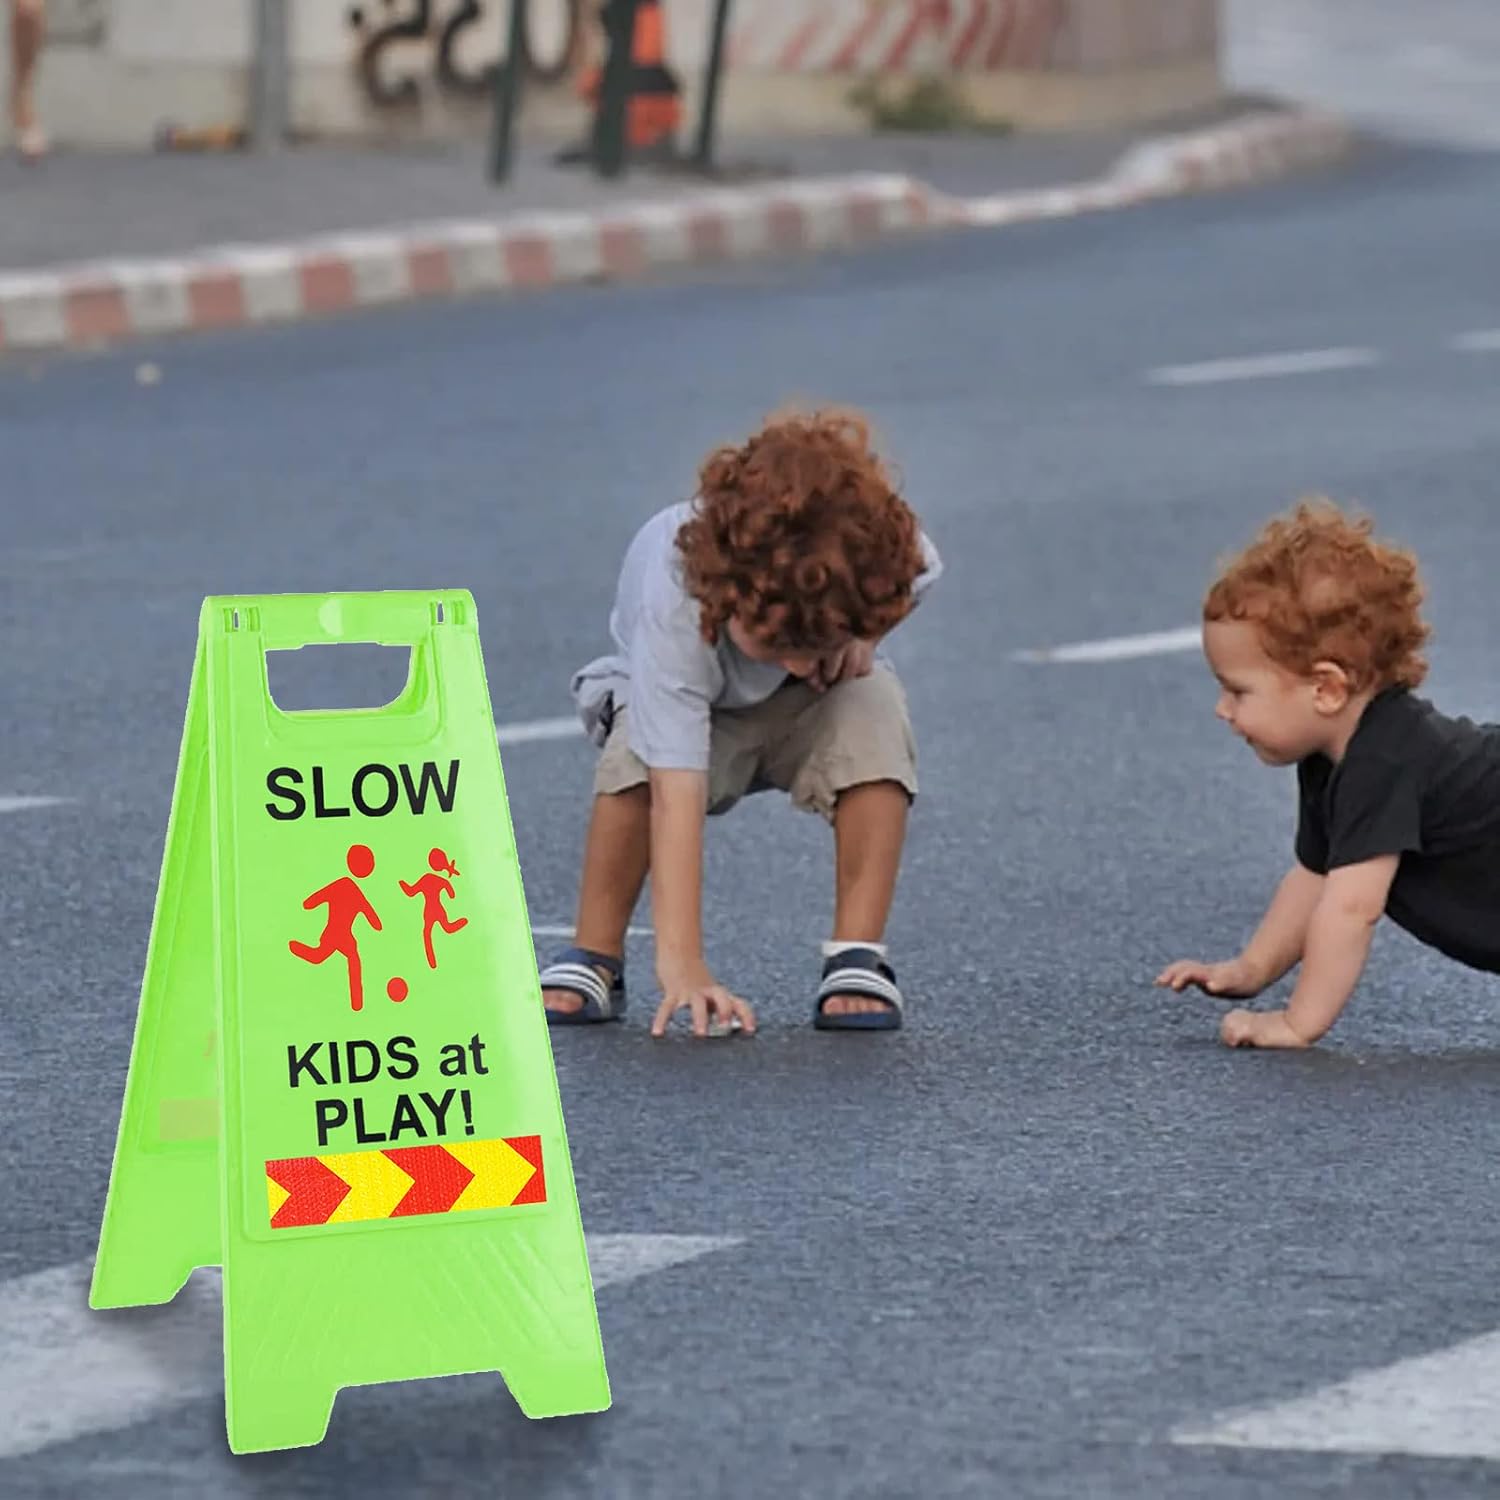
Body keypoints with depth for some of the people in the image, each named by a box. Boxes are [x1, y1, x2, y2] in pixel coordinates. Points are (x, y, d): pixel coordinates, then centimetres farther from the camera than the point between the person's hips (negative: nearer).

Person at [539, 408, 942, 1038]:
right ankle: (592, 961, -17)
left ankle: (857, 957, -21)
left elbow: (919, 573, -4)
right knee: (636, 758, -36)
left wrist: (858, 638, -23)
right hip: (690, 703, -3)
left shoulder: (868, 544, -33)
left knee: (874, 709, -32)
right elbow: (676, 792, -48)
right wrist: (681, 962, -53)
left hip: (809, 706, 3)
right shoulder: (672, 608, -43)